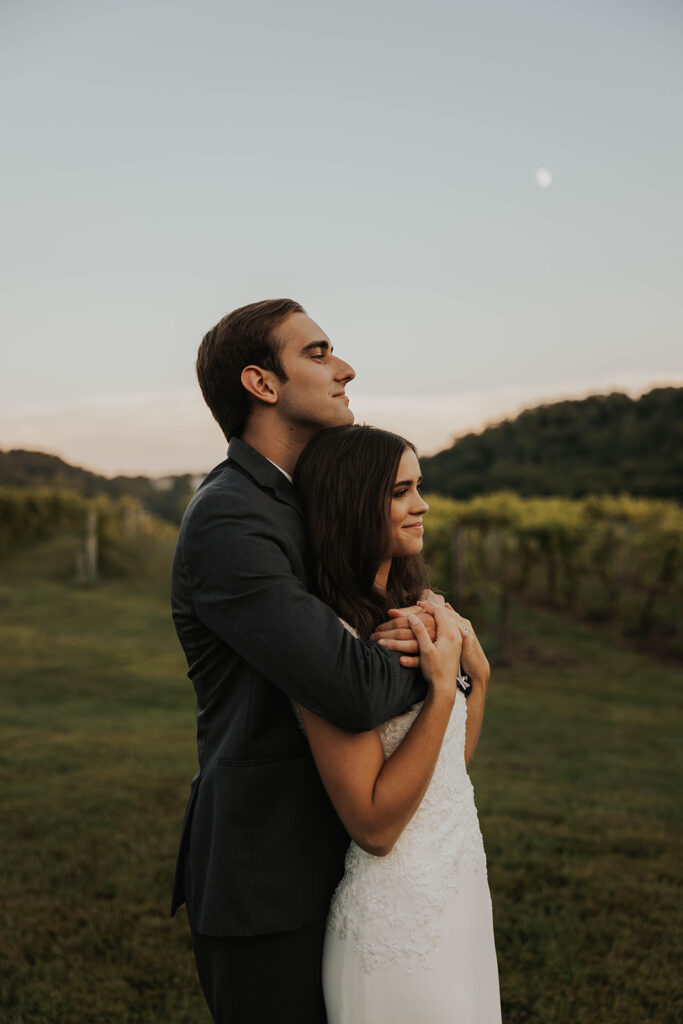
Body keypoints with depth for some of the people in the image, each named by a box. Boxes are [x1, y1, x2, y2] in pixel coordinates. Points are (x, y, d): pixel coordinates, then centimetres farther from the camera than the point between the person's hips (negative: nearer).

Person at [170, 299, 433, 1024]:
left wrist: (425, 625, -13)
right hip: (262, 880, -9)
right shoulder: (224, 520, -23)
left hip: (318, 852, 9)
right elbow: (356, 692, -30)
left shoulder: (294, 503, 8)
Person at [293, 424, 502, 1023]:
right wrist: (442, 686, -25)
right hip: (397, 913, -8)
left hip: (462, 892, 8)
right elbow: (374, 826, -24)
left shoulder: (412, 615, 3)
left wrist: (477, 671, -2)